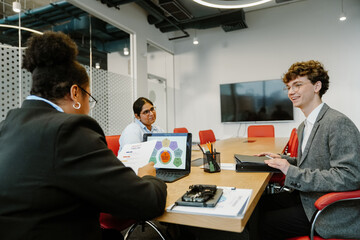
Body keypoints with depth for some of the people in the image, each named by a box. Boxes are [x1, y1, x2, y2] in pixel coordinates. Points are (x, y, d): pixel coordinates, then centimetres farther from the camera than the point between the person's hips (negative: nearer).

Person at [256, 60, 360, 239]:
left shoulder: (339, 123, -21)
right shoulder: (304, 127, 9)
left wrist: (292, 171, -27)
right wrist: (282, 160, 3)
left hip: (333, 214, -8)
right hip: (307, 197, 8)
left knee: (267, 223, -10)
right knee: (261, 204, 3)